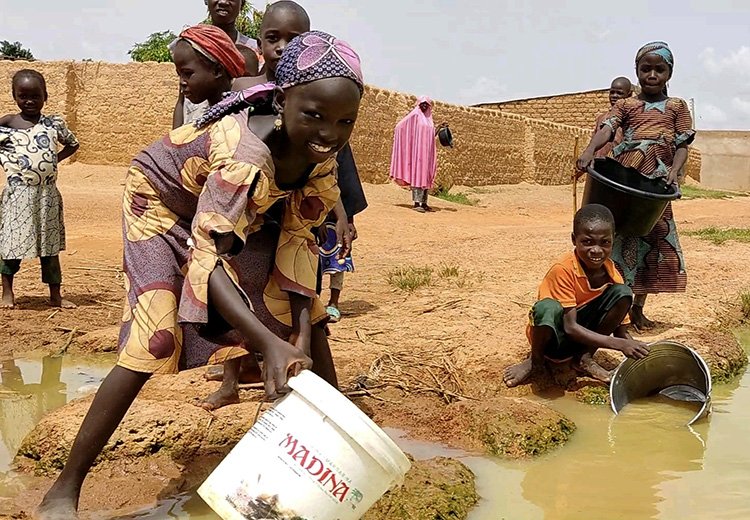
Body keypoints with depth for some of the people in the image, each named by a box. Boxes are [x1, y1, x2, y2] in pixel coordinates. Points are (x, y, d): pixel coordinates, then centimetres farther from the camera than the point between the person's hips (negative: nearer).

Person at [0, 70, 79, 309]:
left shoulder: (54, 123, 5)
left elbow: (72, 143, 19)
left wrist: (54, 160, 7)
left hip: (48, 194, 3)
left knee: (50, 245, 9)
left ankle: (55, 295, 17)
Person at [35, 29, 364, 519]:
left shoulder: (322, 155, -20)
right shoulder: (245, 154, -40)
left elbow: (298, 241, -16)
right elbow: (206, 258, -43)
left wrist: (303, 337, -26)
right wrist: (269, 342, -53)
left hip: (234, 217, 7)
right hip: (163, 202, -7)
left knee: (308, 316, 2)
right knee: (155, 341, -20)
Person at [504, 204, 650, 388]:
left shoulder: (612, 274, -9)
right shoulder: (563, 269, -26)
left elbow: (621, 331, -4)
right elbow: (570, 327, -28)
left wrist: (634, 350, -26)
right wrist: (619, 345, -35)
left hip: (585, 334, 5)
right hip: (552, 337, -5)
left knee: (622, 293, -15)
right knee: (547, 308, -39)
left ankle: (584, 357, -3)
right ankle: (535, 360, -7)